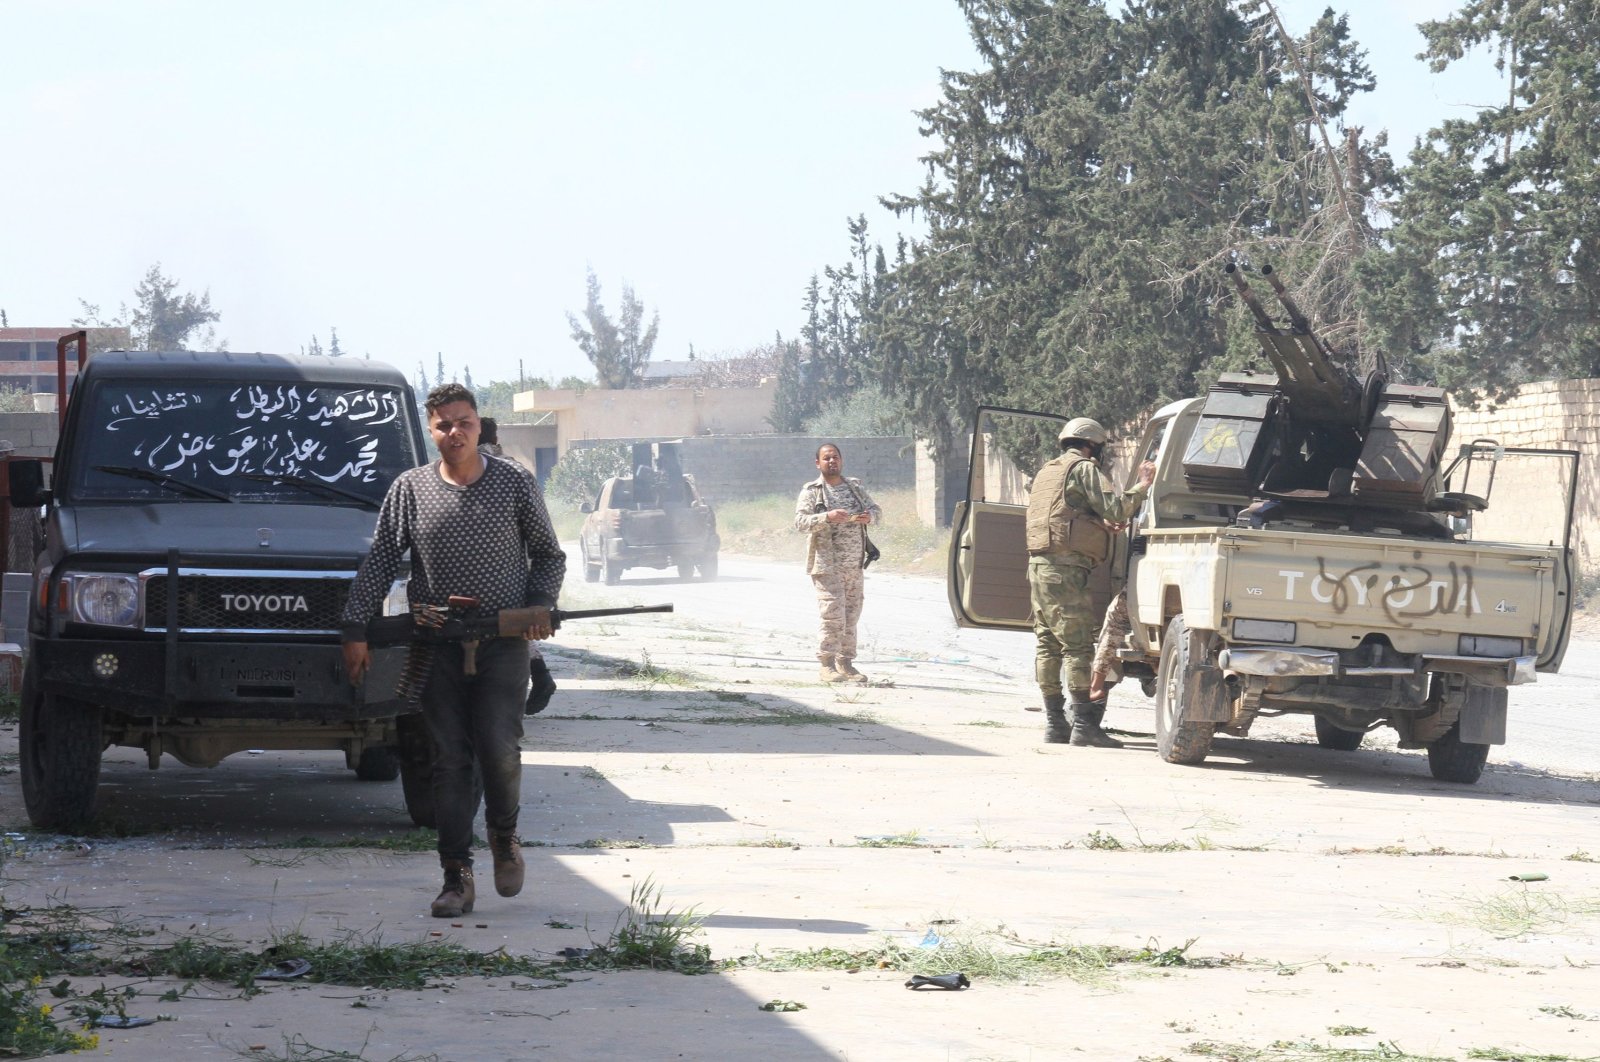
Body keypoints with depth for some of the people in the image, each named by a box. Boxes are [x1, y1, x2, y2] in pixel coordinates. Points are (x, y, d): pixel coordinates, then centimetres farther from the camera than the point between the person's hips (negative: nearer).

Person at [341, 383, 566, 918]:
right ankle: (457, 877, 3)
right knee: (449, 759, 0)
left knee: (499, 747, -12)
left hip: (503, 640, -1)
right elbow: (378, 564, 7)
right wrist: (356, 629, 0)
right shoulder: (408, 490, 6)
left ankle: (504, 836, 17)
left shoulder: (515, 484, 4)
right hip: (437, 646, 1)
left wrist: (542, 604, -5)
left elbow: (549, 554, 12)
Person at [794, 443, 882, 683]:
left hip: (855, 566, 5)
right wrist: (827, 517, -26)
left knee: (851, 617, 8)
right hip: (827, 565, -5)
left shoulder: (855, 488, 15)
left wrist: (869, 516, -10)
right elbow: (800, 522, -11)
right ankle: (827, 665, -6)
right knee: (833, 617, -12)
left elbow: (877, 510, 14)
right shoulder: (811, 492, 0)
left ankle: (846, 663, 15)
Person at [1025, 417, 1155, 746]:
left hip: (1039, 565, 9)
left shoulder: (1046, 473, 26)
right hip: (1065, 569, -9)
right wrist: (1143, 486, -3)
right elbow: (1114, 509, -13)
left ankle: (1054, 723, 8)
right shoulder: (1083, 469, -2)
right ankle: (1083, 724, -14)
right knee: (1078, 646, -10)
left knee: (1048, 645, 8)